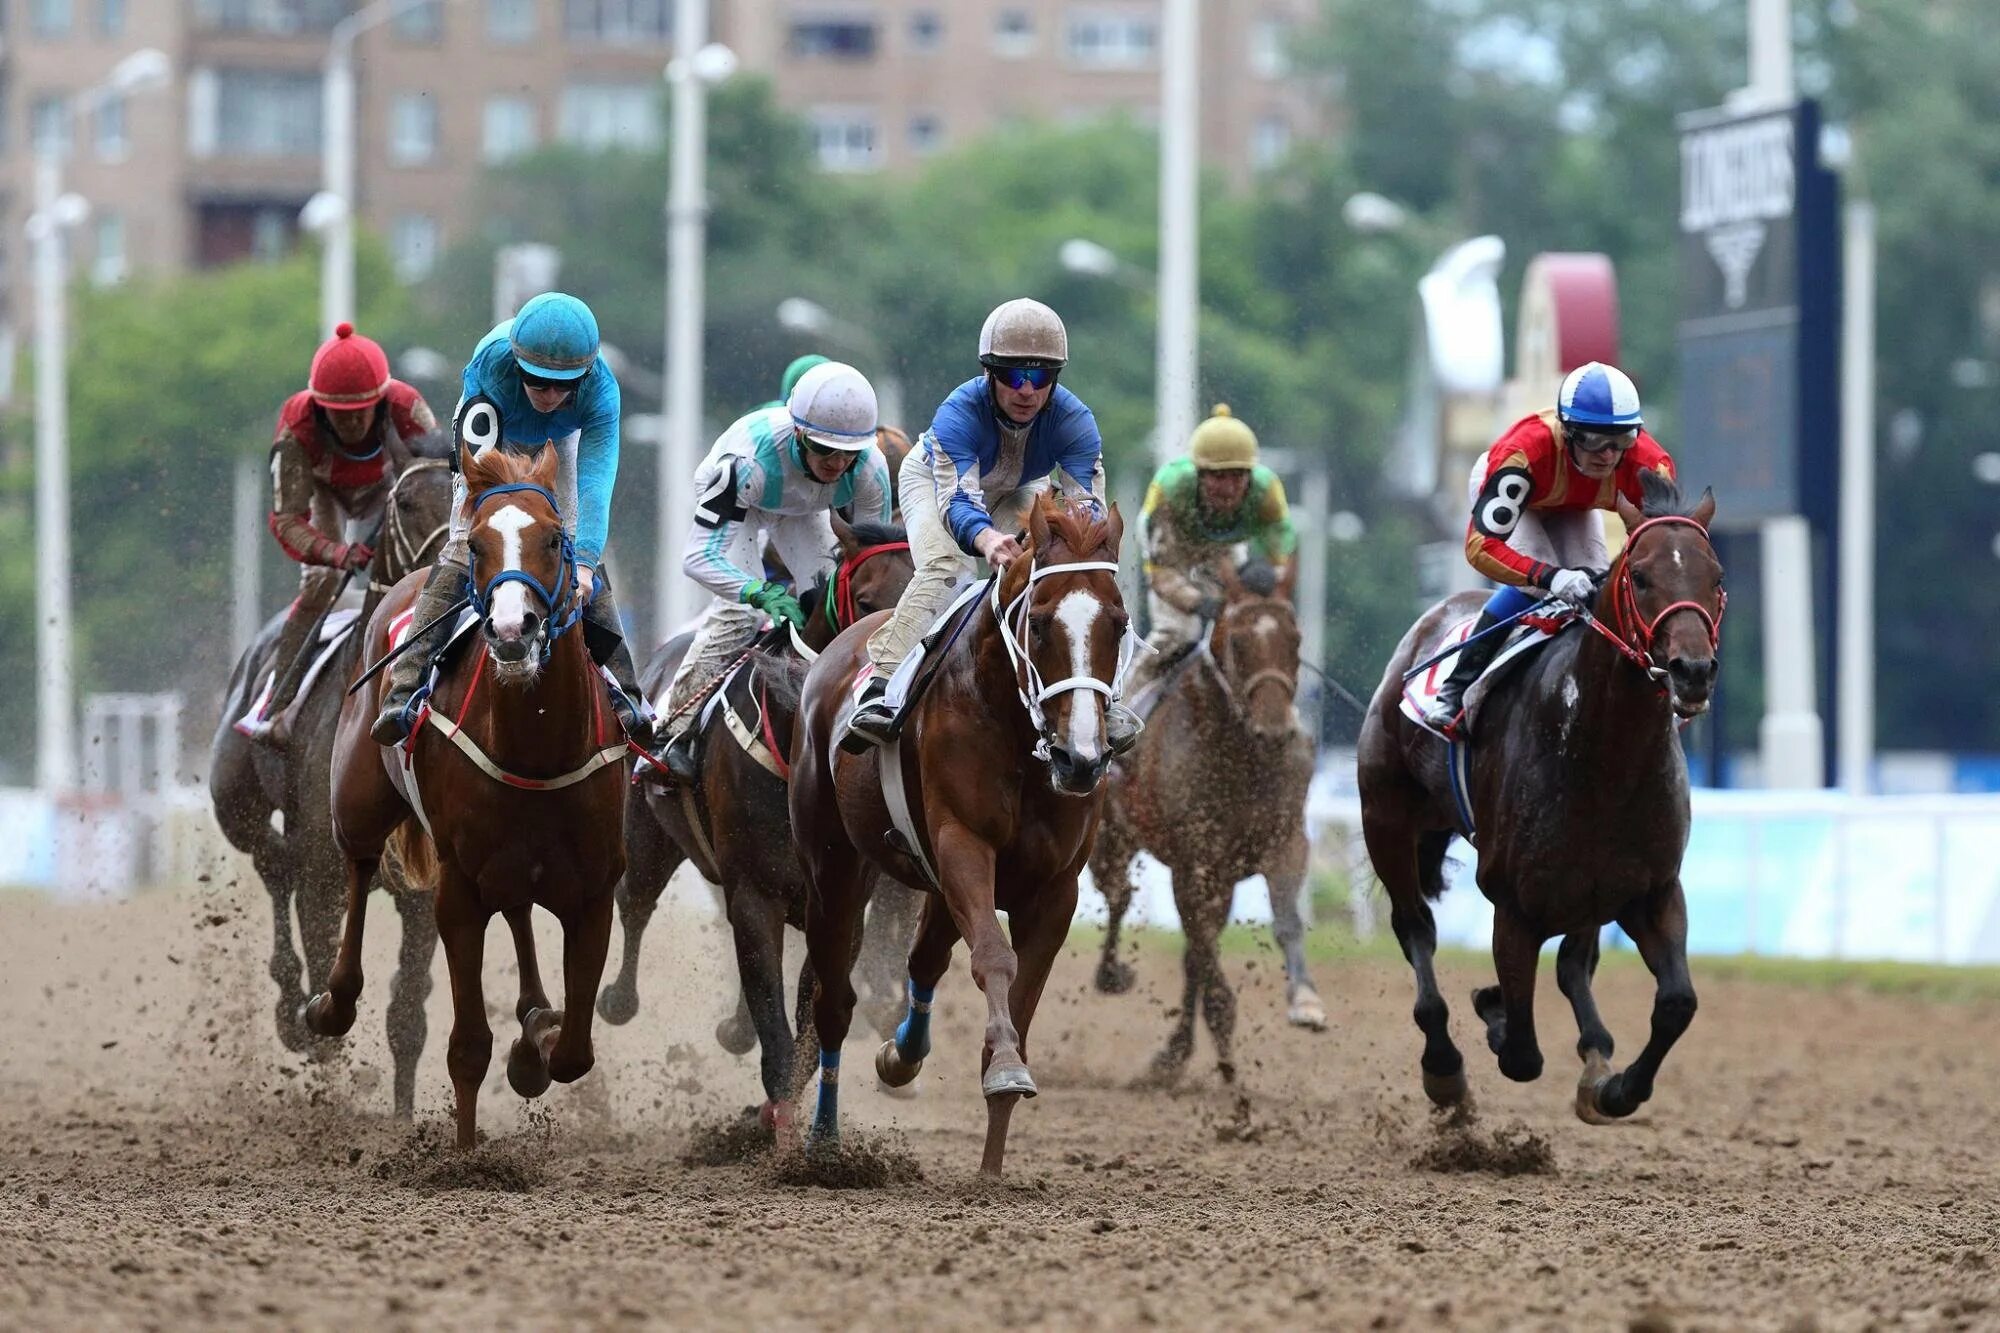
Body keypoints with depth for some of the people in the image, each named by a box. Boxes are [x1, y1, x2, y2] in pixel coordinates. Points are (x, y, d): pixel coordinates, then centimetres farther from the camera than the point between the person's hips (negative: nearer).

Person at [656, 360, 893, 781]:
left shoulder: (870, 468, -34)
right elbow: (699, 557, -47)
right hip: (733, 495, -4)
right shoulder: (747, 459, -46)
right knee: (739, 608, -23)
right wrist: (764, 594, -62)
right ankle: (677, 731, -16)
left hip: (805, 509, 4)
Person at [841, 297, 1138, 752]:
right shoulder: (960, 413, -40)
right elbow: (957, 501, -50)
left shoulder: (1074, 421, -32)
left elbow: (1086, 503, -39)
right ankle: (883, 687, -36)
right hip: (936, 478, -3)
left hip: (1019, 490, 3)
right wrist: (987, 539, -73)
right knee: (945, 565, -31)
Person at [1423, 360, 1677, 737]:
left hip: (1575, 508, 4)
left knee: (1596, 583, -17)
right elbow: (1480, 546, -48)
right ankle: (1456, 692, -19)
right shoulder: (1525, 452, -47)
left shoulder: (1650, 465, -36)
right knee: (1533, 580, -26)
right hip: (1504, 492, -4)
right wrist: (1551, 577, -62)